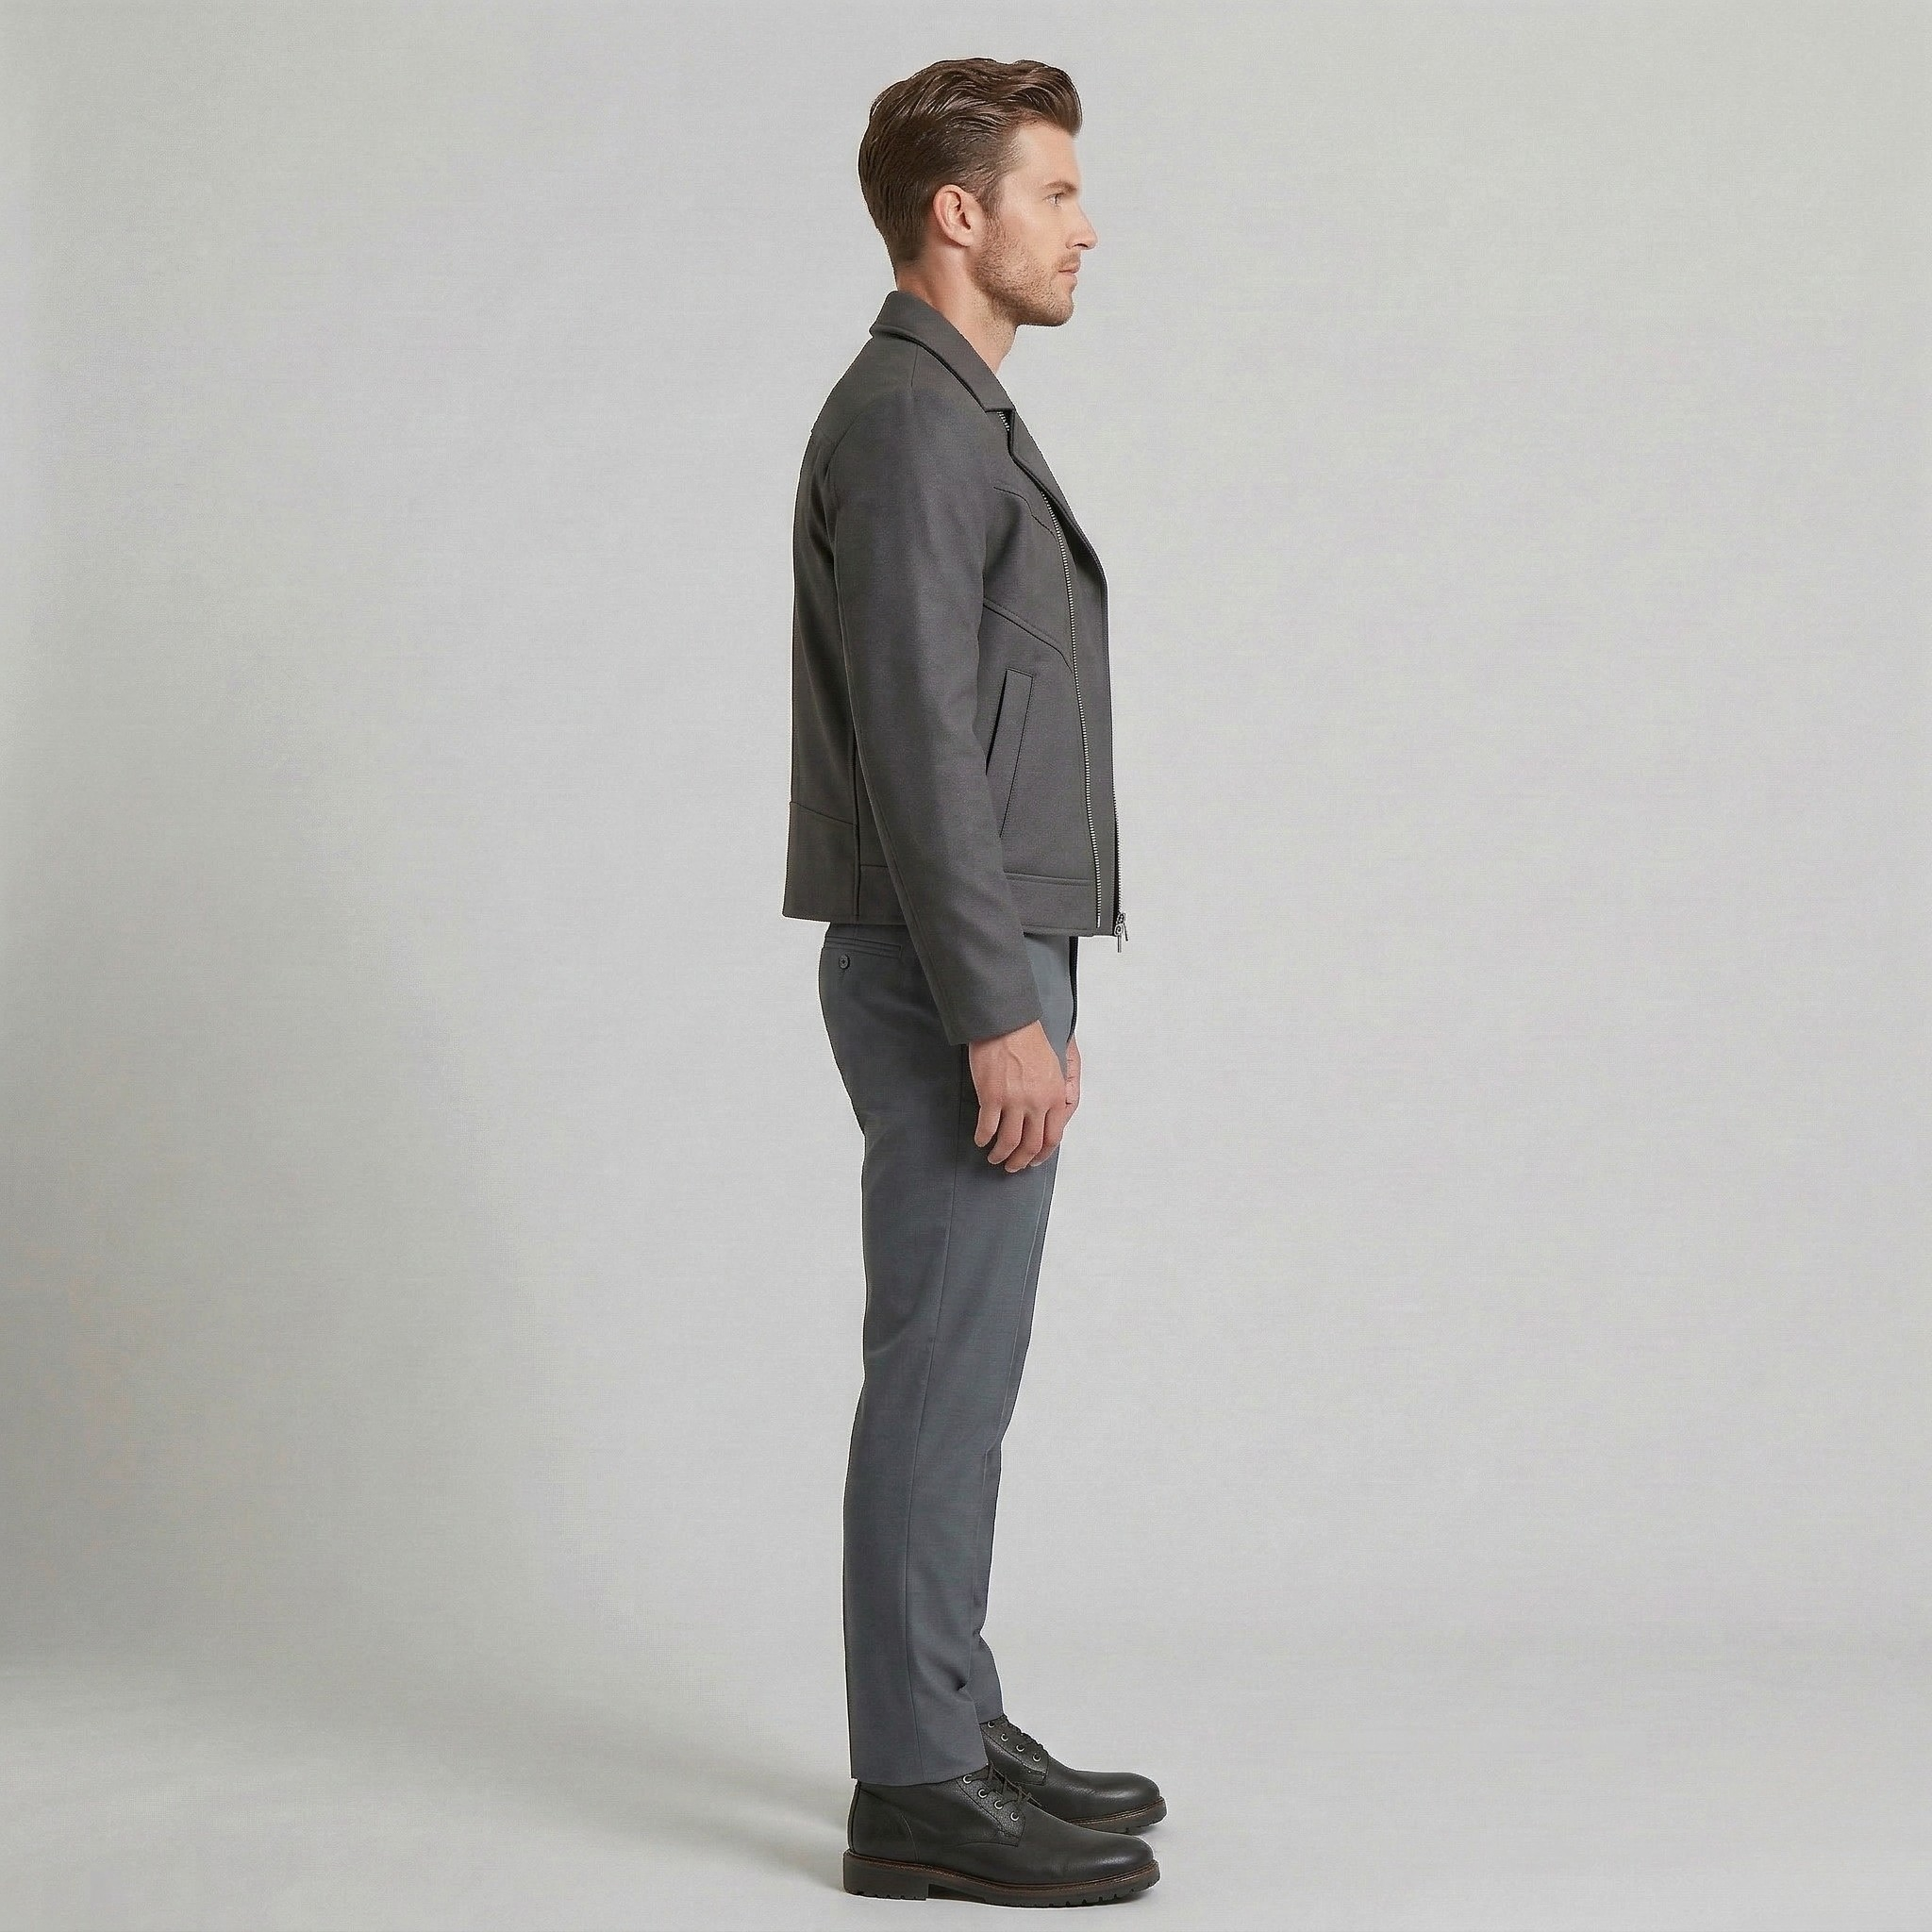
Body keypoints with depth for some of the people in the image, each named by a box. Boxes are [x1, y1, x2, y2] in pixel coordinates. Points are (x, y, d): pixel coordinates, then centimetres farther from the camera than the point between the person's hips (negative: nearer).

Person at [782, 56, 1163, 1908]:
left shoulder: (948, 421, 18)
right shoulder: (908, 423, -15)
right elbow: (919, 744, -22)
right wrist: (1003, 1018, -23)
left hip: (971, 976, 10)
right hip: (958, 986, -10)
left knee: (958, 1370, 14)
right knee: (944, 1376, -4)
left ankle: (949, 1733, 23)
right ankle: (918, 1794, 4)